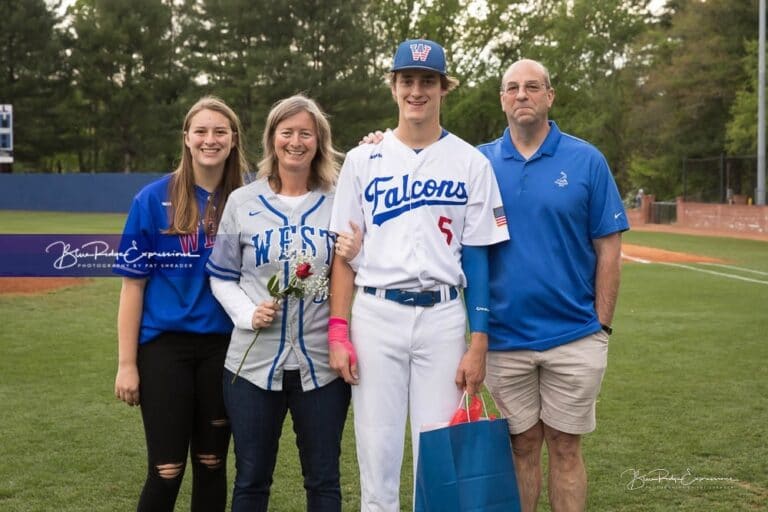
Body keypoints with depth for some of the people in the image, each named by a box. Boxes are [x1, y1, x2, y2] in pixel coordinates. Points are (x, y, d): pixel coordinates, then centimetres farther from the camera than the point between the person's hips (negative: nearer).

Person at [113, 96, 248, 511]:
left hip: (223, 347, 2)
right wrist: (126, 364, -7)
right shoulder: (154, 199, -5)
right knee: (167, 471, -1)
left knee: (211, 465, 11)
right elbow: (133, 285, -4)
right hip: (165, 345, -2)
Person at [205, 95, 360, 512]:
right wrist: (247, 313, -10)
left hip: (322, 363, 0)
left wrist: (357, 257, -12)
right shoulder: (243, 201, 3)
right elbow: (221, 276, 7)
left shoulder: (339, 202, 4)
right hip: (254, 361, 0)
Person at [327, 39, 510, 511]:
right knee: (377, 453, 4)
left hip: (441, 317, 0)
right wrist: (338, 331, -2)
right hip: (375, 315, 1)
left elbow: (477, 257, 3)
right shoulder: (364, 159, 6)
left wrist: (478, 343, -2)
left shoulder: (471, 163, 4)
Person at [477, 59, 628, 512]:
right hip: (505, 336, 1)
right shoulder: (480, 162, 4)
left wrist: (602, 326, -4)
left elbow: (609, 248, -2)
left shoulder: (586, 160, -1)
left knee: (565, 447, 8)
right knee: (522, 446, 12)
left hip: (573, 335, -1)